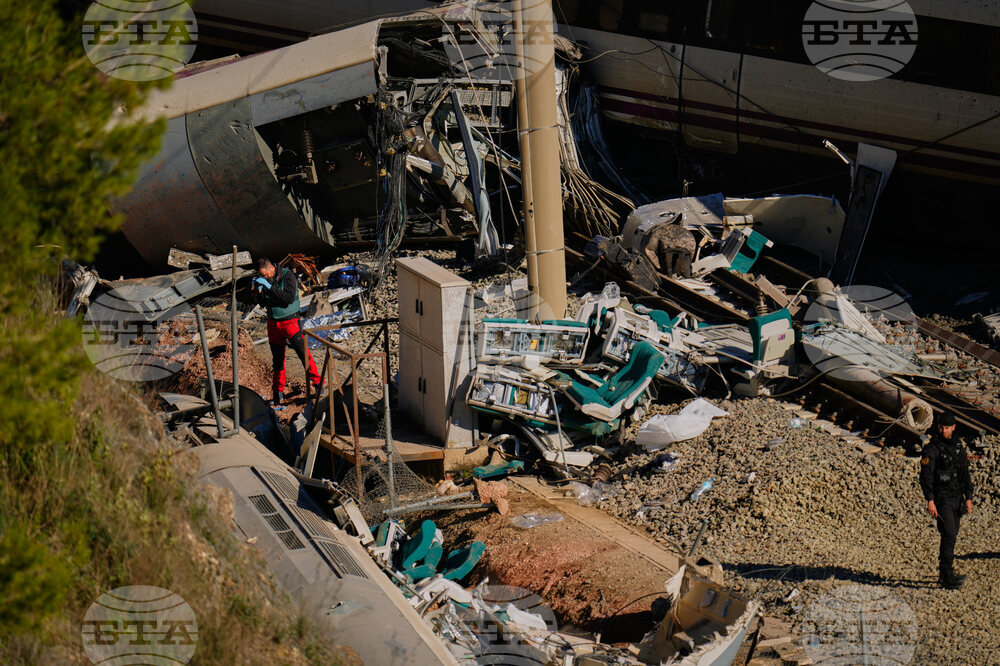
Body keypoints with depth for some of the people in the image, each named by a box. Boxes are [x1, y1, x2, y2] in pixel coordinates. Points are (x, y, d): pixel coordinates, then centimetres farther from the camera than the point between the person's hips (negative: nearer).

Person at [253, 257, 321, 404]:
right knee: (277, 359, 10)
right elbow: (263, 303, 9)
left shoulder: (287, 276, -11)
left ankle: (317, 382, -4)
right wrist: (258, 290, -9)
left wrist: (269, 287, -26)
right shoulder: (264, 280, 4)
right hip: (273, 323, 5)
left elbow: (289, 298, -23)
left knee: (303, 352, -13)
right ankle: (278, 393, 18)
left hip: (289, 321, -5)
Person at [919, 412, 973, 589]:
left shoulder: (958, 447, 11)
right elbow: (926, 476, -12)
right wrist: (930, 501, -19)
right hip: (942, 498, -6)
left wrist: (968, 497, 13)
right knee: (949, 535, -14)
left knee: (951, 536, 9)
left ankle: (944, 574, 17)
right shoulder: (932, 449, -9)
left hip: (957, 498, 6)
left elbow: (965, 474, 18)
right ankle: (947, 576, -13)